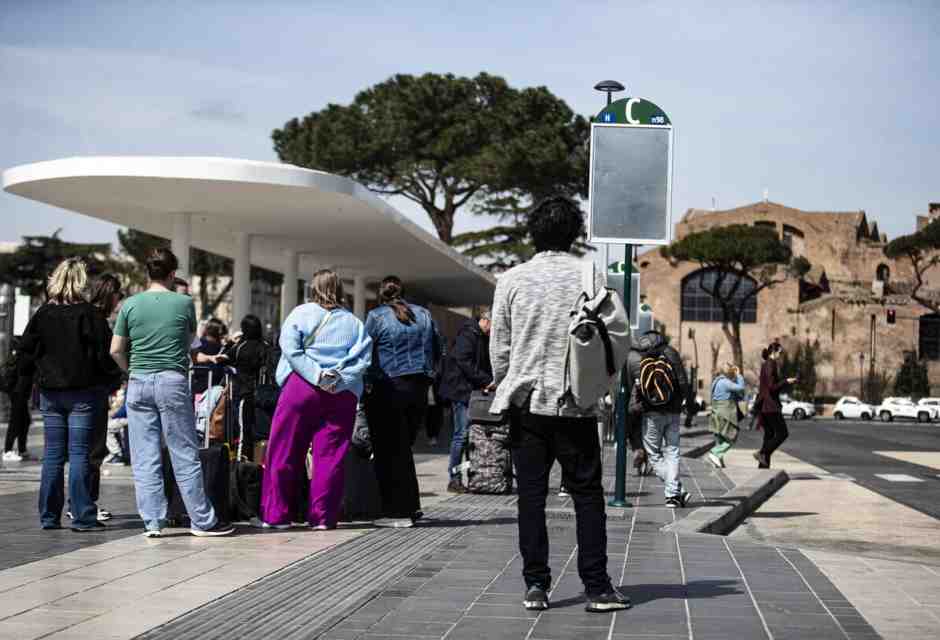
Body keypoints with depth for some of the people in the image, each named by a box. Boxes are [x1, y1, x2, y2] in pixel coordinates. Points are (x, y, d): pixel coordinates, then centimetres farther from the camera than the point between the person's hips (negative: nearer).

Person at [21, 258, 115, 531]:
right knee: (79, 453, -2)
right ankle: (82, 517, -2)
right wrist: (104, 375, 5)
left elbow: (27, 346, 7)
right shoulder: (87, 313, -10)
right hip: (82, 391, -4)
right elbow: (104, 350, -11)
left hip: (49, 391, 4)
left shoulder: (43, 313, 2)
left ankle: (49, 516, 12)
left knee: (53, 454, 9)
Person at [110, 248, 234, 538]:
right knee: (185, 455, 3)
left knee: (144, 458, 5)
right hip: (172, 381, -2)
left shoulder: (130, 304, 3)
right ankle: (202, 520, 8)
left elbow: (116, 350, 4)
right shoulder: (184, 302, 0)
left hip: (139, 383, 2)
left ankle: (152, 522, 6)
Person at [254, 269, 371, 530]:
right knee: (330, 455, 5)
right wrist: (338, 379, -8)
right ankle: (323, 516, 4)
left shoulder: (302, 313, 4)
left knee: (284, 452, 3)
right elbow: (363, 359, 0)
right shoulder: (355, 323, 12)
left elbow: (290, 348, -10)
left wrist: (317, 376, -12)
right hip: (343, 394, 3)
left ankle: (275, 514, 5)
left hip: (302, 387, -2)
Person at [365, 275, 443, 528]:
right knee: (404, 448, 18)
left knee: (390, 452, 1)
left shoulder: (376, 316, -4)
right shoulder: (424, 315, 10)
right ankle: (412, 506, 19)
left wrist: (365, 382, 7)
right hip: (419, 389, 5)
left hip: (388, 389, -5)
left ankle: (398, 512, 0)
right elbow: (438, 352, 13)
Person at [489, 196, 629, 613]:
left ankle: (535, 586, 8)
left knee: (531, 496, 6)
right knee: (587, 494, 6)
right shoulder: (591, 277, -3)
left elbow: (498, 347, 3)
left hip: (526, 402, 1)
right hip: (576, 403, -1)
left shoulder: (512, 279, 0)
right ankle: (597, 588, 4)